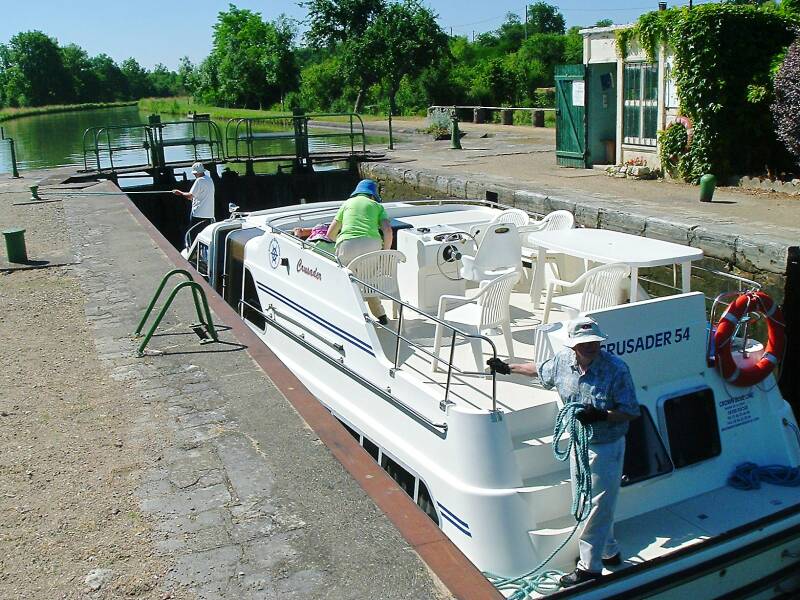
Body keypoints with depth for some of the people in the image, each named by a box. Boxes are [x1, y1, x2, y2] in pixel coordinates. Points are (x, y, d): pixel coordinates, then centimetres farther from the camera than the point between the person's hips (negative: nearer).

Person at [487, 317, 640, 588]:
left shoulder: (616, 369, -22)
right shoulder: (563, 360, -6)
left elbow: (631, 412, -18)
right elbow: (540, 370, 17)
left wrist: (601, 415, -32)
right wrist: (508, 368, 22)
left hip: (606, 446, -6)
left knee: (598, 505, 0)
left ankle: (589, 566, 14)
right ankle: (609, 552, 39)